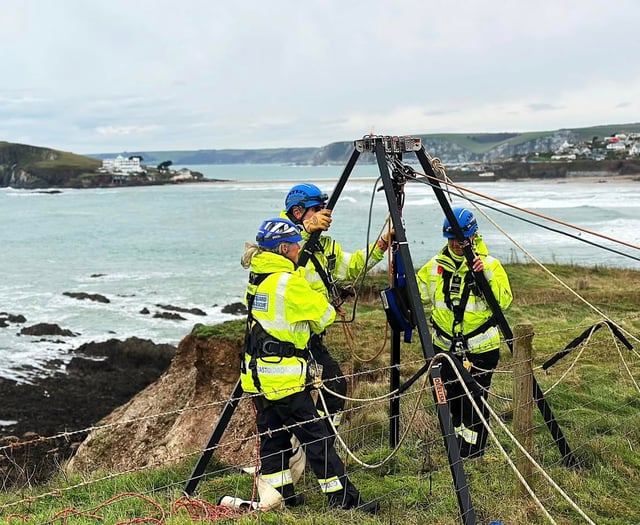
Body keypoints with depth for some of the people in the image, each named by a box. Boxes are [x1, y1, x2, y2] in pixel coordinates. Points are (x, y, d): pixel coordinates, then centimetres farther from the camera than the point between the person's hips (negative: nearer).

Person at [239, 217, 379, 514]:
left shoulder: (257, 276, 10)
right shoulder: (289, 281, -16)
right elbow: (324, 316, -7)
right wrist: (330, 309, 16)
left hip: (258, 373, 9)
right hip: (284, 375, -9)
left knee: (273, 434, 15)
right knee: (315, 436, -3)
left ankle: (278, 495, 22)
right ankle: (343, 498, 3)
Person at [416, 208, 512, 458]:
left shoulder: (489, 263, -7)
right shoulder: (436, 265, 4)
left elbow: (504, 300, -17)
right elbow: (418, 292, 16)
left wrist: (487, 275, -29)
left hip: (480, 347, -4)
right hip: (445, 345, 5)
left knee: (474, 401, 1)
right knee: (448, 398, 14)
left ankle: (472, 454, 15)